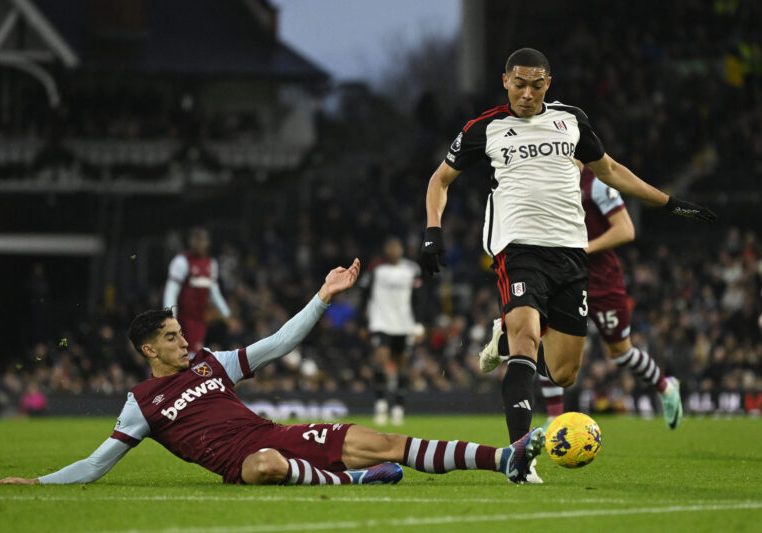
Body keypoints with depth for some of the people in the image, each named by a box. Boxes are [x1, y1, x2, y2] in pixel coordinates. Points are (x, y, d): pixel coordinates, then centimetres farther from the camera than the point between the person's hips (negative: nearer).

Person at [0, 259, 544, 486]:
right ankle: (351, 479, -32)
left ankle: (505, 458, -17)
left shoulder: (211, 364, 19)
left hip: (277, 434, 5)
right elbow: (99, 462, 8)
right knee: (267, 465, -46)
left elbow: (280, 342, 20)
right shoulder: (143, 402, 7)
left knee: (381, 442, -9)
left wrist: (324, 297, 13)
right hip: (241, 459, -5)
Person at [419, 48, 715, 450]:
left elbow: (608, 170, 26)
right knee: (525, 338, -27)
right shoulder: (485, 127, 6)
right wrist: (433, 230, 1)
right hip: (518, 247, -4)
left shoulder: (570, 119, 14)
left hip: (570, 250, 4)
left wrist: (669, 203, 24)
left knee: (563, 374, 0)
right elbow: (441, 178, 16)